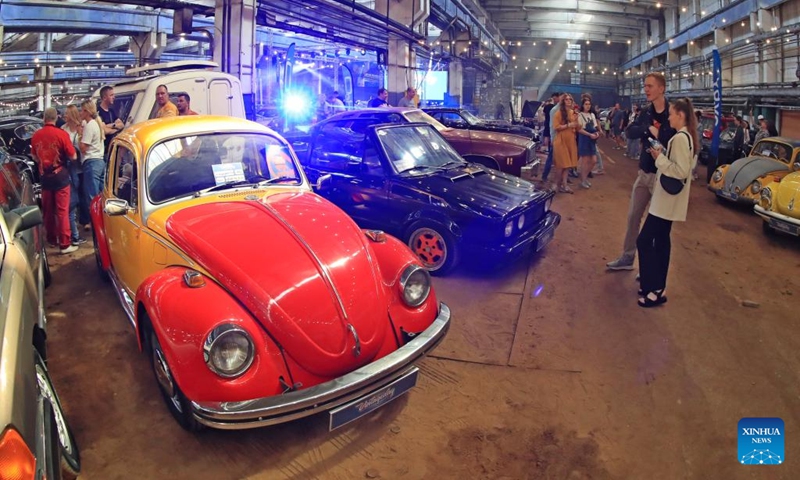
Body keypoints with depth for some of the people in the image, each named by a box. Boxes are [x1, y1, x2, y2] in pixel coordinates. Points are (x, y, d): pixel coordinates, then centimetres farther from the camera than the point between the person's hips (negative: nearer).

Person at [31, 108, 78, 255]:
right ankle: (65, 244, -3)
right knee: (62, 210, -2)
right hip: (60, 176, -4)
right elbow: (73, 157, -9)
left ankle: (51, 238, 28)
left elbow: (34, 157, 13)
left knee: (47, 210, 16)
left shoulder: (36, 136, 0)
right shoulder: (61, 134, -14)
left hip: (44, 176, 4)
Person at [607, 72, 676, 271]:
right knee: (633, 216, 13)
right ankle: (627, 257, 26)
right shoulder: (646, 113, 6)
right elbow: (630, 132, -6)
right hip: (644, 173, 7)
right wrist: (649, 129, -21)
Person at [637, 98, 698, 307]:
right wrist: (661, 156, 6)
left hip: (667, 199, -11)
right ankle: (656, 286, 22)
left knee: (644, 241, -9)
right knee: (661, 240, 14)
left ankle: (655, 291, -4)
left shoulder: (680, 138, -19)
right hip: (668, 199, 11)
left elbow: (682, 171, -24)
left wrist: (659, 159, -18)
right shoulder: (686, 136, 13)